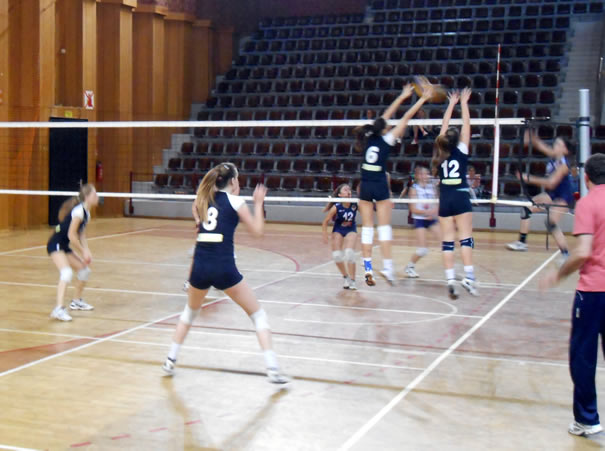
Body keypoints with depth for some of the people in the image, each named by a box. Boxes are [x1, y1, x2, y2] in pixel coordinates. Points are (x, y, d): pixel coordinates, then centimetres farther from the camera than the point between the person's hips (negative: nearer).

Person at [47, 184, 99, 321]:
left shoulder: (86, 213, 9)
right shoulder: (79, 211, -20)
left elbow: (82, 235, 12)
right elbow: (71, 235, -22)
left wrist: (86, 251, -2)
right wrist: (83, 252, -14)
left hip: (64, 247, 10)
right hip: (56, 245, -10)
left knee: (84, 271, 15)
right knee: (67, 273, -28)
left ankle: (76, 301, 34)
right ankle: (59, 309, -36)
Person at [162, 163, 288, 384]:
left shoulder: (204, 199, 14)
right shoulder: (235, 201, 0)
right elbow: (257, 231, 6)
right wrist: (258, 202, 14)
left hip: (199, 266, 4)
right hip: (224, 267, -4)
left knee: (190, 311, 32)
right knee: (258, 314, 8)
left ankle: (170, 359, 30)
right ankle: (272, 368, -1)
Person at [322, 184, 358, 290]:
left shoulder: (355, 205, -20)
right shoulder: (336, 207, -23)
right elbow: (325, 222, -13)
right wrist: (325, 235, -17)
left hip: (351, 230, 0)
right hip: (338, 230, 0)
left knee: (349, 253, -20)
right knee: (337, 255, -9)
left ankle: (352, 280, -7)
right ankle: (346, 277, 16)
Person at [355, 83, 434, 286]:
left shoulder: (369, 138, 6)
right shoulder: (386, 140, -7)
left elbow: (385, 117, 17)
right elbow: (406, 118, -4)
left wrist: (403, 96, 26)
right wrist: (423, 99, 0)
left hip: (365, 185, 5)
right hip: (380, 185, -5)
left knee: (367, 228, 4)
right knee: (384, 226, -1)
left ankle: (368, 268, 1)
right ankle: (387, 266, -7)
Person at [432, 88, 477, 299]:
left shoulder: (441, 151, 5)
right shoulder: (461, 151, -3)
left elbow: (445, 127, 16)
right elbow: (466, 125, 3)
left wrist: (451, 104, 23)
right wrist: (463, 103, 12)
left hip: (445, 200, 3)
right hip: (460, 198, -3)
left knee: (447, 241, 2)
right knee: (466, 238, -5)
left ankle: (450, 279, -3)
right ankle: (468, 277, -16)